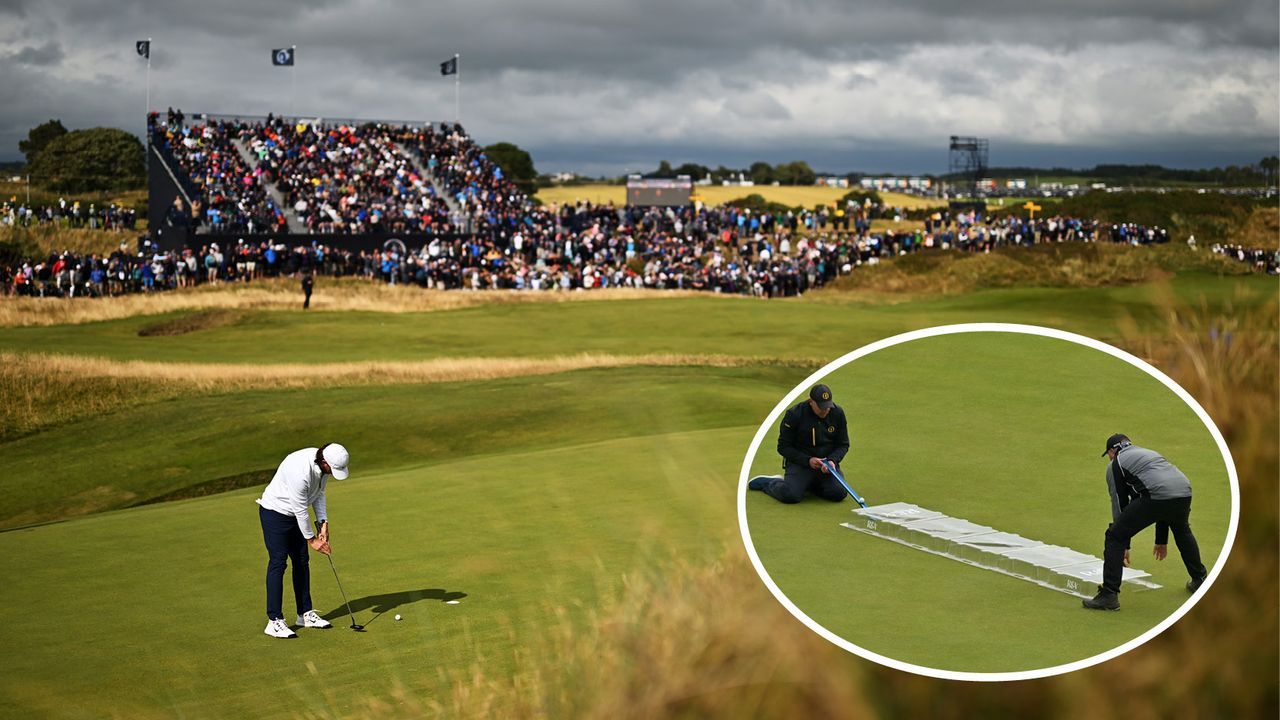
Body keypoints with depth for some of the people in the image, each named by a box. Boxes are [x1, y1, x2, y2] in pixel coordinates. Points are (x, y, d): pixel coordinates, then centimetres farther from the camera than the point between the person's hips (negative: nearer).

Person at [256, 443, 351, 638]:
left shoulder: (323, 463, -9)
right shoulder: (300, 471, -36)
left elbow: (318, 493, 6)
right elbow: (300, 510, -26)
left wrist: (323, 523, -3)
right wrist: (312, 540, -15)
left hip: (293, 514, 9)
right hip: (275, 512, -9)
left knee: (301, 561, 9)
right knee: (278, 562, -11)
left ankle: (305, 614, 17)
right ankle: (274, 621, -10)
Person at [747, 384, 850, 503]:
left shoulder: (838, 413, -4)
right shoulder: (794, 415, -14)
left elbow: (843, 445, 5)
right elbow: (783, 447, -8)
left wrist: (832, 460, -16)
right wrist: (807, 460, -20)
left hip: (828, 460, 4)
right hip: (799, 461, -4)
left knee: (839, 493, -21)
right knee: (790, 495, -28)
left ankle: (809, 484, 11)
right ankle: (772, 483, 8)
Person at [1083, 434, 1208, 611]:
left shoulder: (1115, 464, 19)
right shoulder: (1149, 452, 38)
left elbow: (1119, 503, 19)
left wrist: (1124, 545, 27)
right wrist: (1162, 541, 46)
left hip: (1155, 496, -6)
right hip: (1184, 492, 6)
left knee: (1115, 537, 5)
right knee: (1182, 531, 38)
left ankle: (1109, 595, -1)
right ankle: (1199, 580, 48)